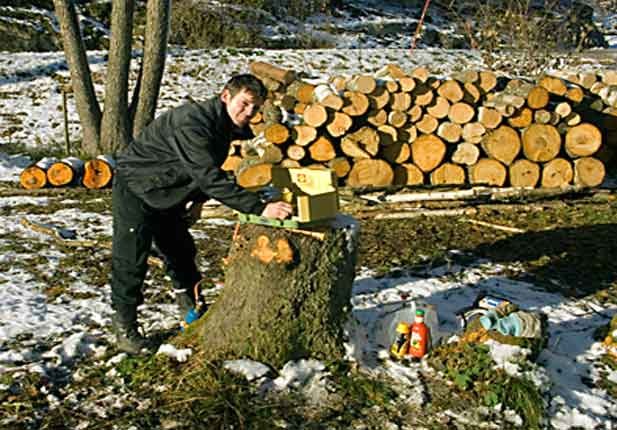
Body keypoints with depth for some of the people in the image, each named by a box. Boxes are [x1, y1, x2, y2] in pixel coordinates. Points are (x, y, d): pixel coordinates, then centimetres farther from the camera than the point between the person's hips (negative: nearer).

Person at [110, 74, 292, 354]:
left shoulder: (224, 125, -4)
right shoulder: (192, 123, -34)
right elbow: (211, 178, -42)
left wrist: (198, 199, 0)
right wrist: (260, 208, -45)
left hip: (168, 193, 9)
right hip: (135, 188, -9)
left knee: (182, 253, 16)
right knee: (131, 258, -5)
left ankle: (193, 310, 33)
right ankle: (124, 325, 11)